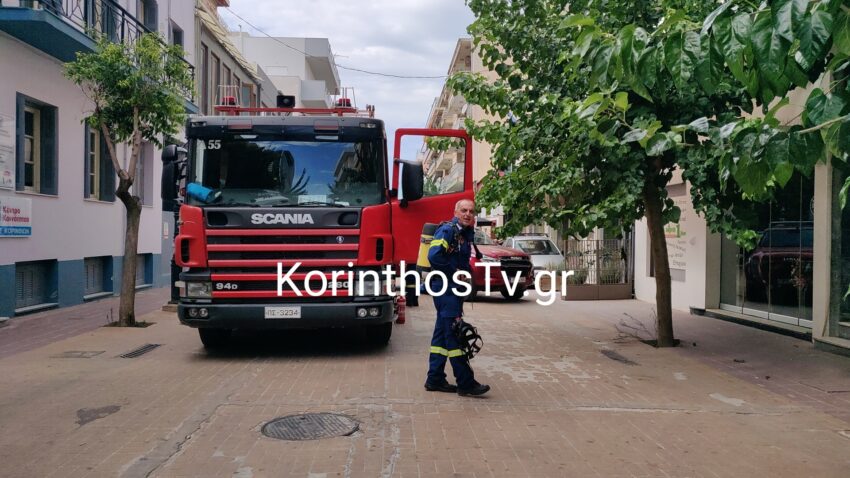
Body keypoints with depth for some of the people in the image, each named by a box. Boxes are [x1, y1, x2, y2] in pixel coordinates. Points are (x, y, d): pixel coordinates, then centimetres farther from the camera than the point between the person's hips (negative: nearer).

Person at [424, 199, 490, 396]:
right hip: (445, 287, -10)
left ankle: (435, 380, 18)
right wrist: (454, 272, -16)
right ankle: (465, 383, -4)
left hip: (454, 289, 10)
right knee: (454, 335, -7)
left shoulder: (466, 234, 17)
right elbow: (434, 256, -24)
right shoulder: (447, 230, -12)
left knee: (443, 334, 11)